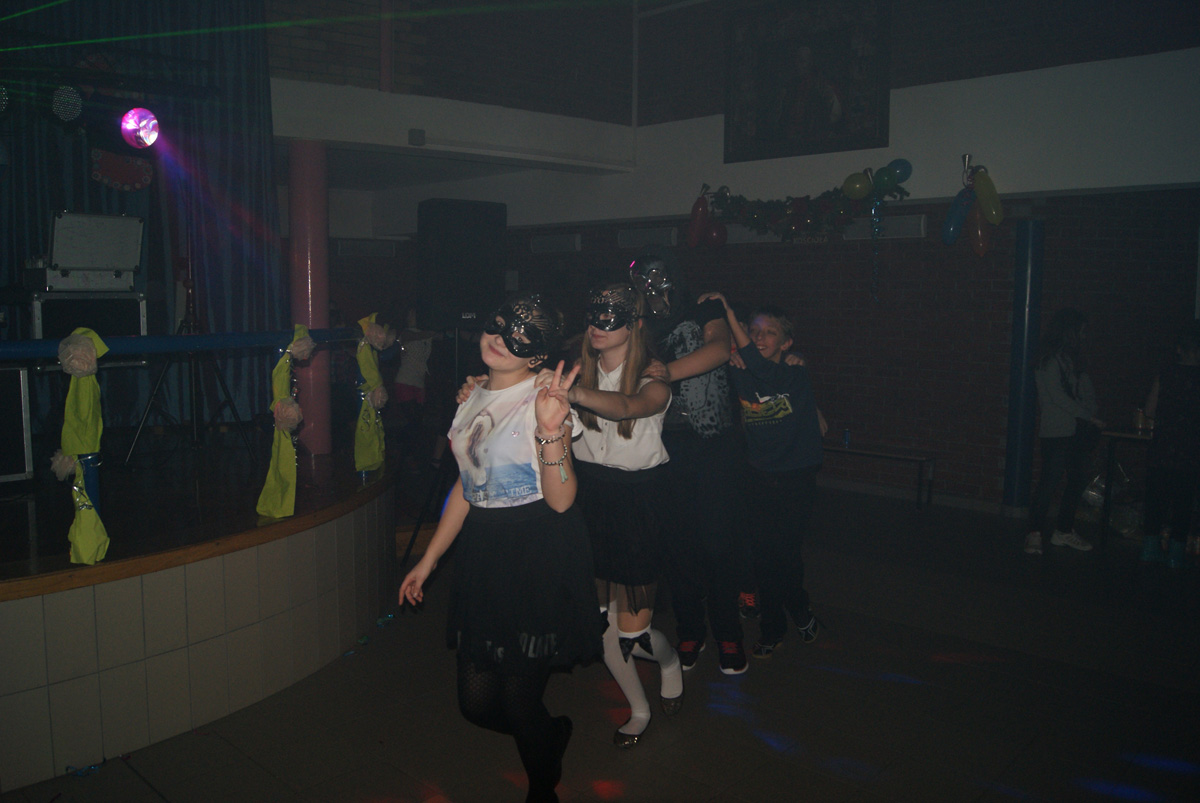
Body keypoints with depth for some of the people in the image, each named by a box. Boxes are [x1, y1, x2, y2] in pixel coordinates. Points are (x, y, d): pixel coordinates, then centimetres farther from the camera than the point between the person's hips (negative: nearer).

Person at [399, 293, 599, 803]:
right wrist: (428, 560, 20)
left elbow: (561, 501, -19)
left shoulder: (542, 400, -10)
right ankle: (554, 733, 40)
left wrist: (551, 433, -34)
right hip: (482, 553, 7)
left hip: (539, 556, -6)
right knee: (477, 702, 9)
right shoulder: (475, 398, 10)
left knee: (520, 700, 1)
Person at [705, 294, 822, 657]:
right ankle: (772, 629, 25)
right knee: (764, 557, 6)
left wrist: (729, 315, -34)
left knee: (785, 554, 1)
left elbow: (764, 373, -30)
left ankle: (800, 612, 30)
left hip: (796, 479, -3)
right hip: (759, 477, 3)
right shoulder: (739, 375, -1)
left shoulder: (796, 375, -13)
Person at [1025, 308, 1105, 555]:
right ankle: (1035, 533, -3)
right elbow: (1057, 396, -14)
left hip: (1078, 430, 9)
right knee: (1049, 482, -9)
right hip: (1057, 431, -8)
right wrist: (1089, 416, -12)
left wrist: (1090, 419, -2)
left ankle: (1064, 530, 20)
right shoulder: (1050, 359, -7)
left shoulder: (1071, 357, 17)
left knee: (1078, 480, 10)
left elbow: (1085, 391, 12)